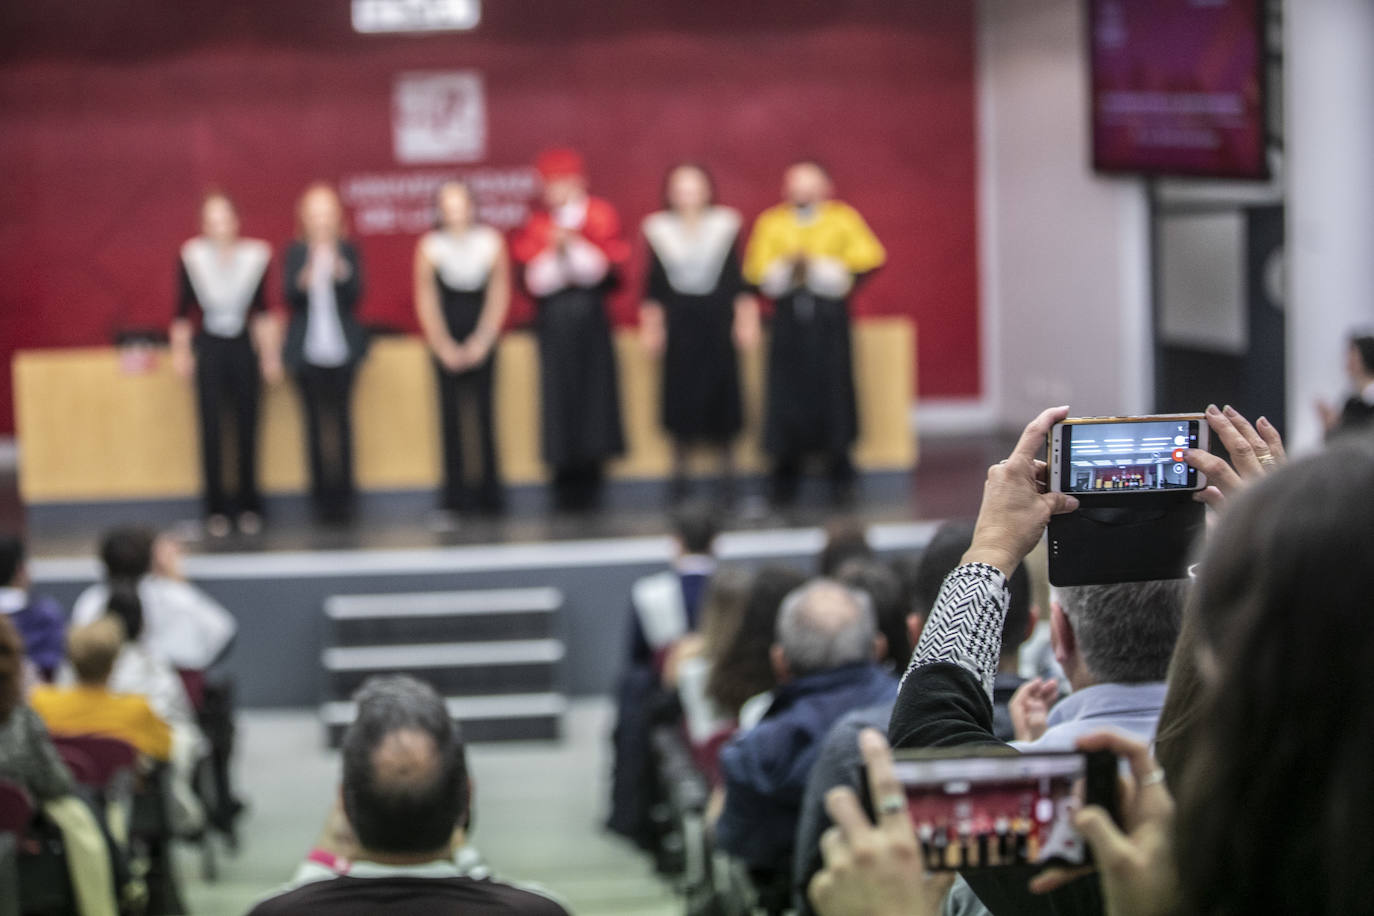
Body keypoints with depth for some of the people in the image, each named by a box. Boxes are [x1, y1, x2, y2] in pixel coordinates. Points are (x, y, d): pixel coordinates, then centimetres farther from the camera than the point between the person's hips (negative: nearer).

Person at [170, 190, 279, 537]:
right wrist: (180, 350, -1)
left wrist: (270, 354, 9)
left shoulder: (254, 256, -1)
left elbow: (262, 310, 8)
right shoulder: (192, 257, -6)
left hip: (243, 347, 2)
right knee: (211, 428, -2)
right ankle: (216, 510, 6)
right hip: (208, 348, -2)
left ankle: (248, 507, 15)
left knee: (247, 426, 4)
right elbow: (183, 310, 2)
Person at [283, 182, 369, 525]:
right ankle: (322, 496, 4)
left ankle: (342, 496, 2)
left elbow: (355, 295, -3)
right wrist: (305, 280, -24)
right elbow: (290, 297, -4)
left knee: (341, 419, -2)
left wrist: (341, 273, -20)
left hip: (342, 347, 0)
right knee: (315, 422, 1)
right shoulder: (295, 253, 5)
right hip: (308, 350, 0)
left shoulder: (349, 252, 6)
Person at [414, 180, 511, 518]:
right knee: (451, 412, -1)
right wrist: (444, 347, -4)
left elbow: (499, 294, 2)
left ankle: (489, 490, 5)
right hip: (447, 340, 0)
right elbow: (426, 300, 2)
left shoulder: (491, 241, 2)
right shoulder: (430, 246, 0)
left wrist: (482, 341, -4)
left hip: (481, 336, 0)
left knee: (484, 410, -1)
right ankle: (455, 490, 3)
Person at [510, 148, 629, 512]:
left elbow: (607, 270, -7)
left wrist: (574, 246, -18)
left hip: (590, 321, -1)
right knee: (559, 396, -3)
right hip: (553, 322, 1)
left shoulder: (600, 216, 3)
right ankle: (567, 486, 2)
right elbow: (533, 280, -3)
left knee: (593, 391, -2)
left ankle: (589, 488, 6)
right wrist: (554, 253, -18)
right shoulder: (536, 226, 5)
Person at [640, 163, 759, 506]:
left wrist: (746, 318, 0)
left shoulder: (724, 226, 3)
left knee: (721, 398, 2)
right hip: (679, 325, 0)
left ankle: (727, 474, 12)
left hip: (717, 323, 0)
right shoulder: (660, 230, 4)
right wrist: (651, 325, 3)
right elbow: (655, 283, 6)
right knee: (680, 398, 1)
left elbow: (736, 277, 4)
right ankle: (680, 474, 10)